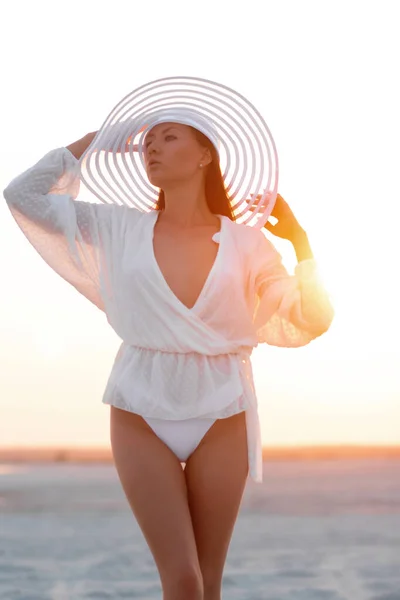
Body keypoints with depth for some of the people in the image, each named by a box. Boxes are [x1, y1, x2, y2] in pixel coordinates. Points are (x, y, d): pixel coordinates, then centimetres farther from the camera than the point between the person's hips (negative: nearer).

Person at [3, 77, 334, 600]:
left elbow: (309, 322, 3)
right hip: (142, 415, 0)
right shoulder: (121, 229, 4)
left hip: (220, 418, 1)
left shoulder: (246, 243, 2)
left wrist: (301, 243, -7)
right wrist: (98, 139, 8)